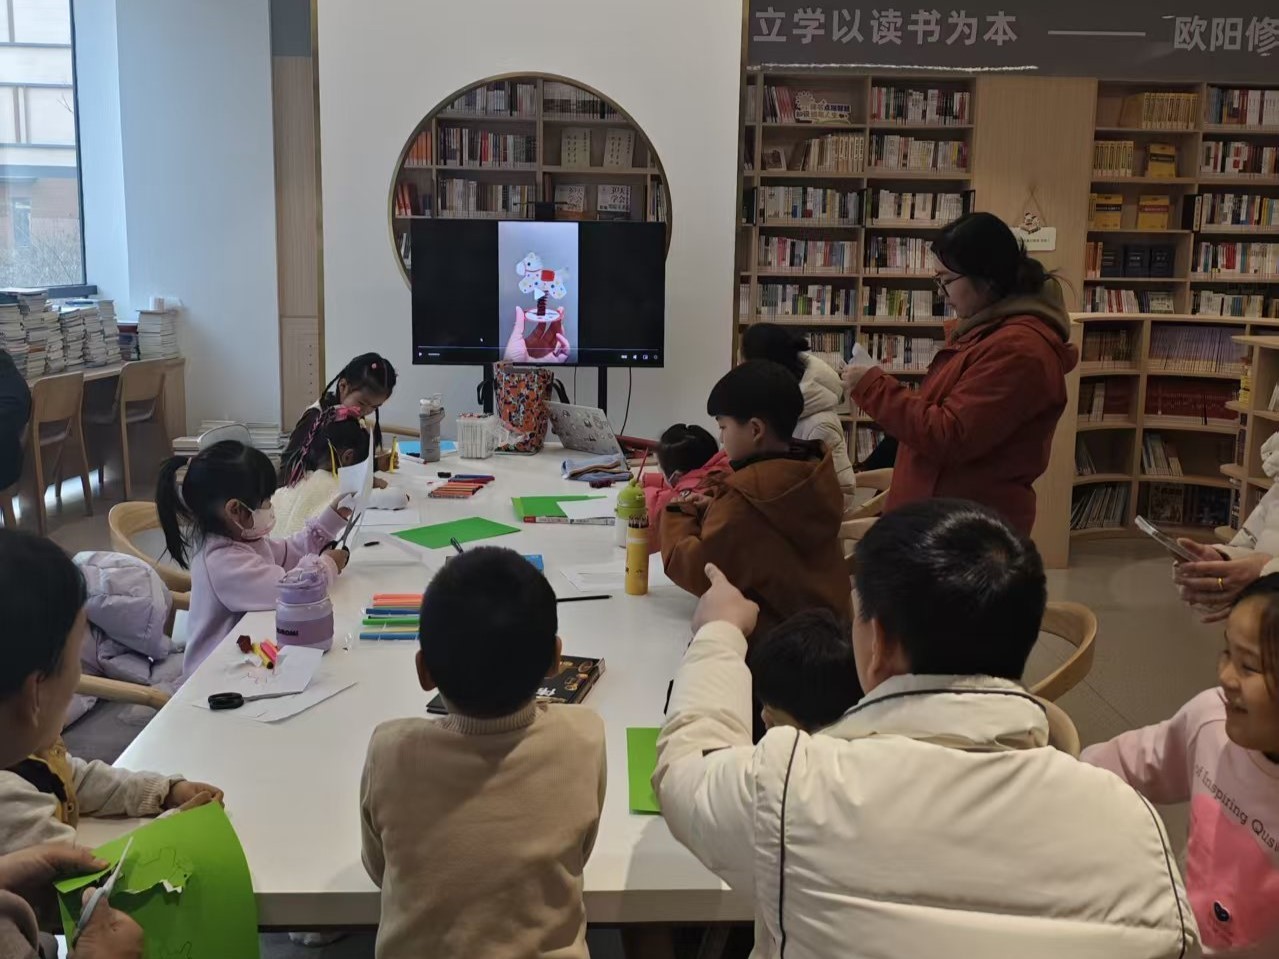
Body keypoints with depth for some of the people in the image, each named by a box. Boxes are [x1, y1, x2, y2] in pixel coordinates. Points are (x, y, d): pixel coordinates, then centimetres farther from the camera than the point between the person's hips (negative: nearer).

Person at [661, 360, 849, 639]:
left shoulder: (744, 499, -25)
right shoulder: (816, 473, -1)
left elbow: (696, 572, -17)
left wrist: (677, 518, -1)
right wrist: (714, 508, 3)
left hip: (773, 633, -9)